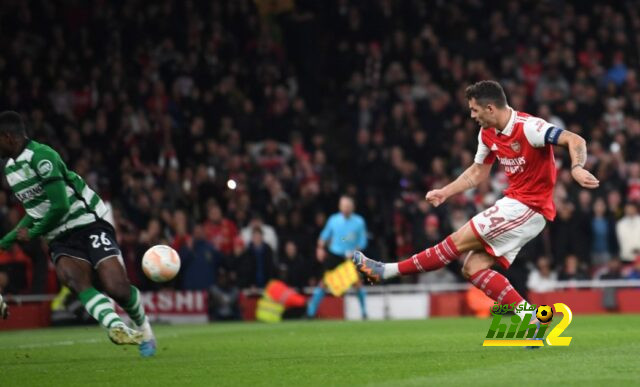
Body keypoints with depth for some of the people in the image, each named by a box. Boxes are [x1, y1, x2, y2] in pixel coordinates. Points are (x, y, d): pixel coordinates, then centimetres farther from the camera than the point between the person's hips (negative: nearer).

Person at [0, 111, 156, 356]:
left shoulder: (41, 156, -15)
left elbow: (60, 206, -19)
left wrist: (33, 233, -5)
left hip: (89, 224, -7)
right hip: (60, 239, 7)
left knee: (118, 290, -17)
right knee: (73, 279, -27)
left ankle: (142, 328, 13)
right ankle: (116, 327, -43)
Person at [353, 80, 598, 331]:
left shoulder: (528, 127, -17)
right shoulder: (488, 134, 9)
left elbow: (575, 140, -24)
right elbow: (477, 172, 24)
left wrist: (576, 168, -42)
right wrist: (444, 193, 17)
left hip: (528, 208, -9)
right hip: (515, 203, 9)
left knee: (459, 241, -9)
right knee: (473, 268, 0)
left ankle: (386, 271, -4)